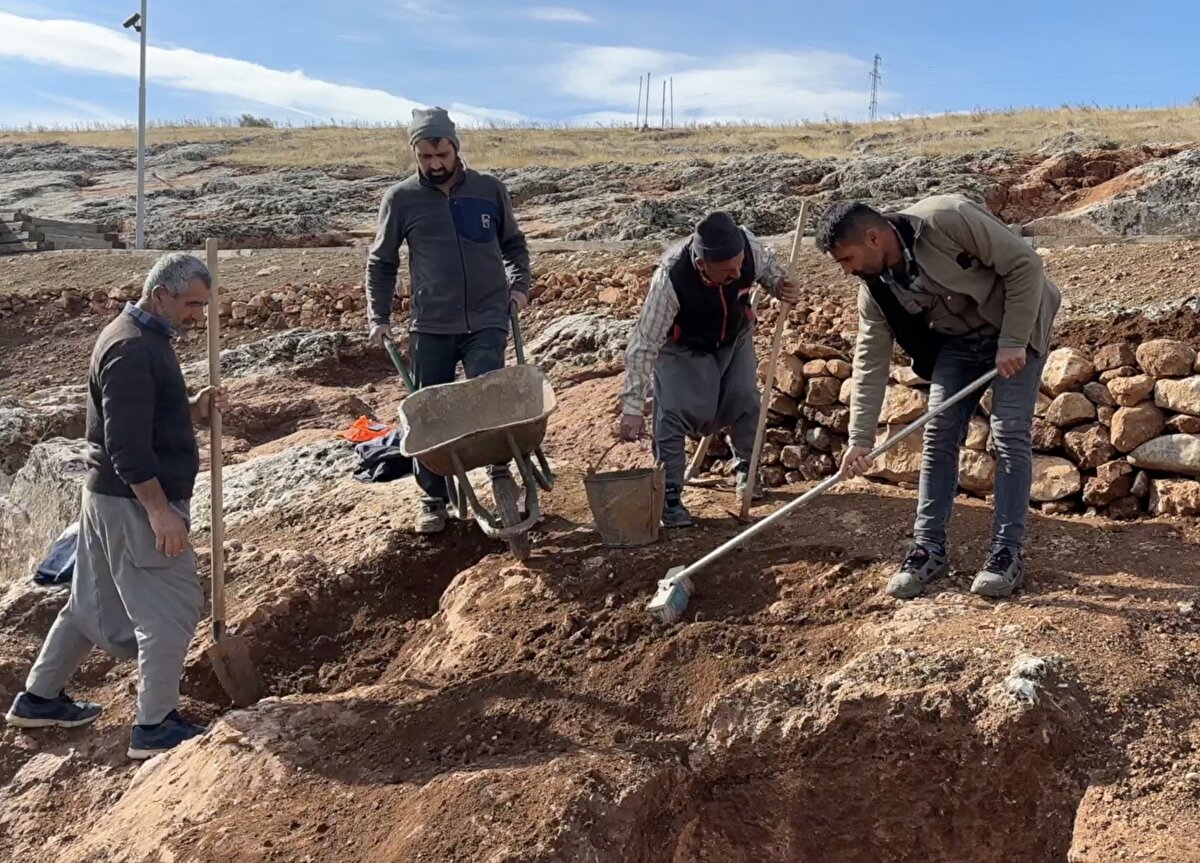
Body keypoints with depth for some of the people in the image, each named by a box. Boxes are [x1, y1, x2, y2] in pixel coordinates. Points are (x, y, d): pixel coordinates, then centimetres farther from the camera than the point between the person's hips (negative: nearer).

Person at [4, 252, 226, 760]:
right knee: (170, 608, -2)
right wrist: (160, 510, -25)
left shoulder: (143, 338, 12)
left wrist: (191, 411, 6)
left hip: (109, 496, 10)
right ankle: (154, 727, 6)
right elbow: (127, 444, -25)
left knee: (93, 603, 20)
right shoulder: (132, 350, -20)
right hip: (134, 502, -10)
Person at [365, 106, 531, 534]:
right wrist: (378, 316, 2)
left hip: (487, 321, 0)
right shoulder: (401, 198, -1)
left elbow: (514, 244, 17)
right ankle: (434, 499, 19)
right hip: (431, 326, 1)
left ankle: (501, 471, 7)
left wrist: (519, 284, 2)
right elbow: (381, 262, 9)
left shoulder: (489, 189, 2)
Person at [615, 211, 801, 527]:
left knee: (745, 400, 1)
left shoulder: (748, 244, -32)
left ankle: (747, 470, 28)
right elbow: (644, 345, -37)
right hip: (683, 346, -4)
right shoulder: (671, 279, -43)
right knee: (674, 413, -13)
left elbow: (767, 265, -3)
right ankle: (669, 496, 0)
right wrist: (632, 408, -38)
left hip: (735, 336, 4)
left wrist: (780, 285, -25)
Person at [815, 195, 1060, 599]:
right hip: (956, 341, 5)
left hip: (1015, 329, -5)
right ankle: (929, 548, 8)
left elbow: (1025, 264, -25)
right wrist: (860, 437, -10)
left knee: (1010, 435, -9)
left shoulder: (947, 219, -32)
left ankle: (1008, 553, -1)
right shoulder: (875, 286, -13)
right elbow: (870, 361, -7)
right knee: (938, 435, -1)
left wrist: (1012, 341, -25)